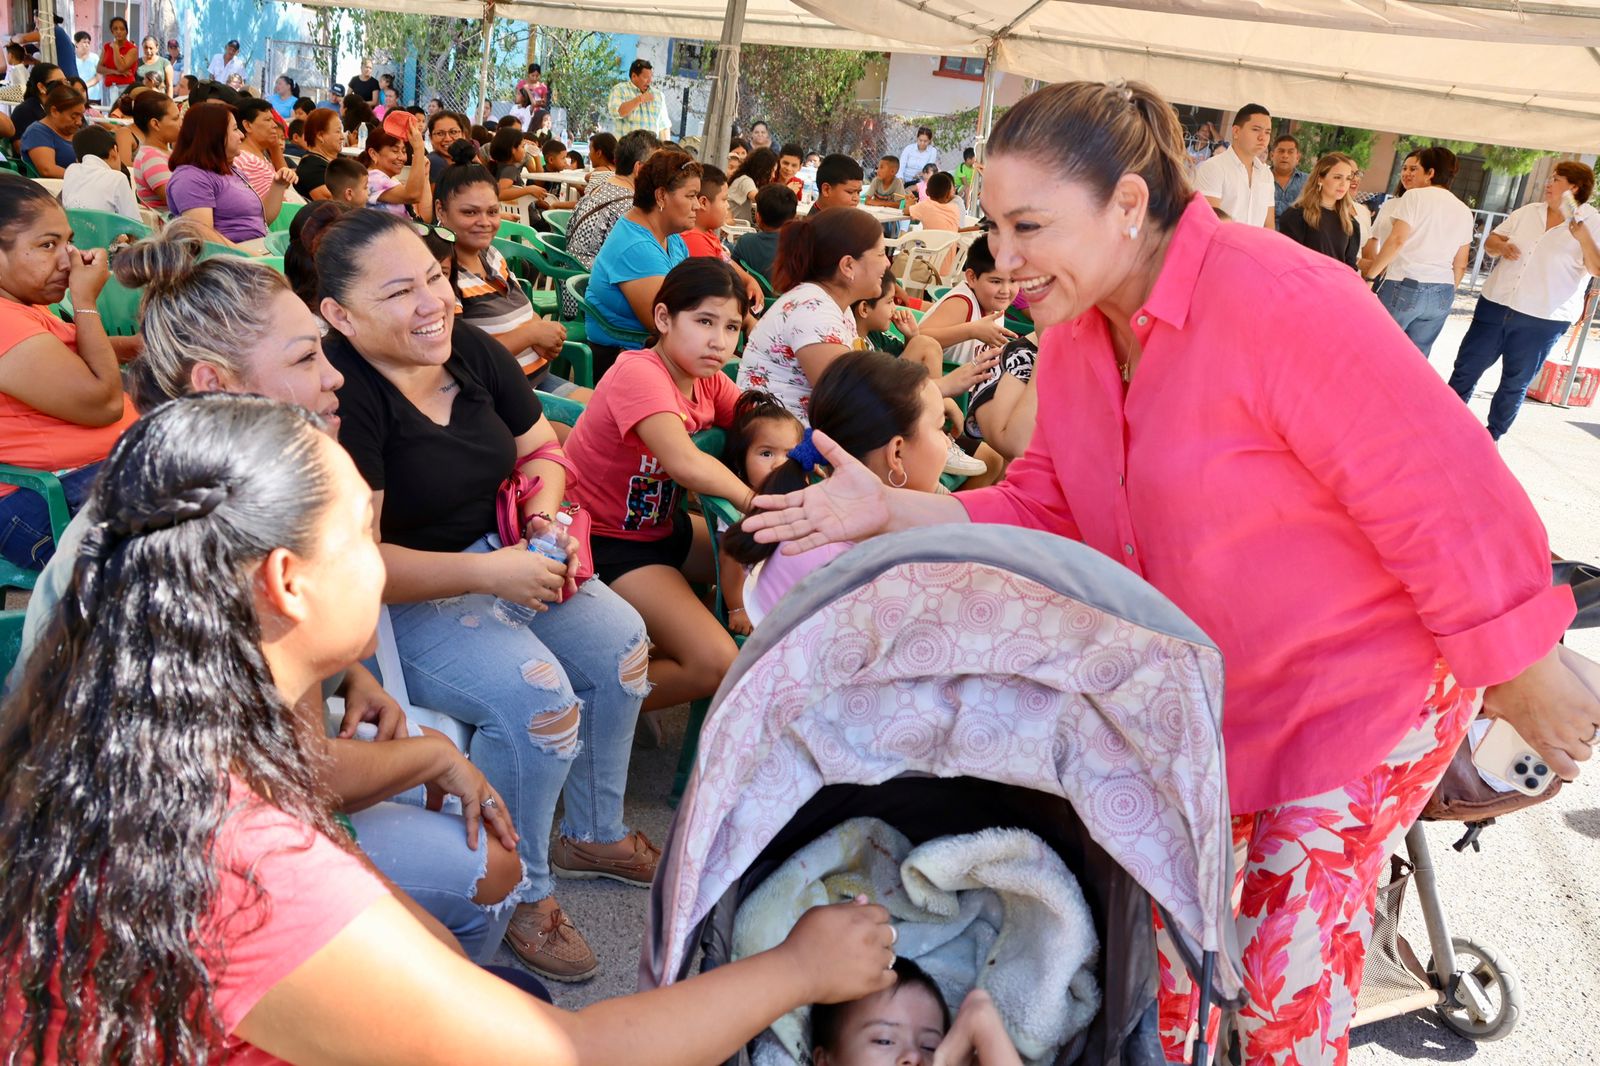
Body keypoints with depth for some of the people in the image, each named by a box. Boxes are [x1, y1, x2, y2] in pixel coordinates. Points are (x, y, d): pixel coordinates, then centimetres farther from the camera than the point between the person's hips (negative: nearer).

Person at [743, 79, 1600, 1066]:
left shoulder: (1281, 300, -29)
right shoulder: (1077, 332, -3)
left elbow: (1442, 498, -25)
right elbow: (1047, 510, 0)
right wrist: (898, 511, -14)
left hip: (1362, 684, -6)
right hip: (1197, 686, 7)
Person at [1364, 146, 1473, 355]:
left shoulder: (1415, 196, -3)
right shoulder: (1464, 211, 15)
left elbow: (1396, 240, -12)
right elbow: (1460, 265, 16)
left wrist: (1370, 275, -6)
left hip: (1405, 286, -6)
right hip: (1442, 294, 6)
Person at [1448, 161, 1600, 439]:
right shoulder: (1527, 212, 8)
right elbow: (1490, 242, 12)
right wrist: (1502, 246, -11)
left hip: (1542, 320, -4)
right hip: (1495, 305, 4)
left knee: (1515, 383, 6)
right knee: (1466, 367, 8)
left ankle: (1492, 436, 18)